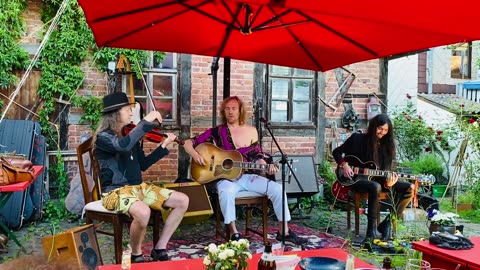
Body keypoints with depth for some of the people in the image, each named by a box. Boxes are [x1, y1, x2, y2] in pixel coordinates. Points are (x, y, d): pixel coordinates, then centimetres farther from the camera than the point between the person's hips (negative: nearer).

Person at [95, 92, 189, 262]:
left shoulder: (129, 134, 13)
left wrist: (164, 146, 10)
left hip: (138, 187, 8)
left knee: (182, 200, -2)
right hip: (116, 191, -8)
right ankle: (136, 256, -9)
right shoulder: (104, 137, -11)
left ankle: (160, 249, 4)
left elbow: (143, 165, 17)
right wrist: (146, 121, -29)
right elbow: (123, 146, -34)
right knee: (143, 212, -39)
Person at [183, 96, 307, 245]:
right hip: (226, 178, -3)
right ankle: (234, 233, -26)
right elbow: (188, 143, 0)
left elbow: (257, 156, 12)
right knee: (227, 191, -40)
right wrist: (195, 154, -21)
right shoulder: (216, 132, 1)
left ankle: (284, 232, -4)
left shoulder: (251, 131, 8)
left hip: (247, 176, 3)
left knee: (277, 188, -16)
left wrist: (267, 166, -8)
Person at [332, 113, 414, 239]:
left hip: (376, 179, 6)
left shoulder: (386, 145, 7)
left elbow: (386, 169, 2)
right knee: (376, 187, -40)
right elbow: (337, 152, 3)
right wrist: (344, 164, -16)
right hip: (357, 179, -5)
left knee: (409, 188, -11)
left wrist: (388, 181, -20)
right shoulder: (357, 138, -3)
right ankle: (372, 228, -31)